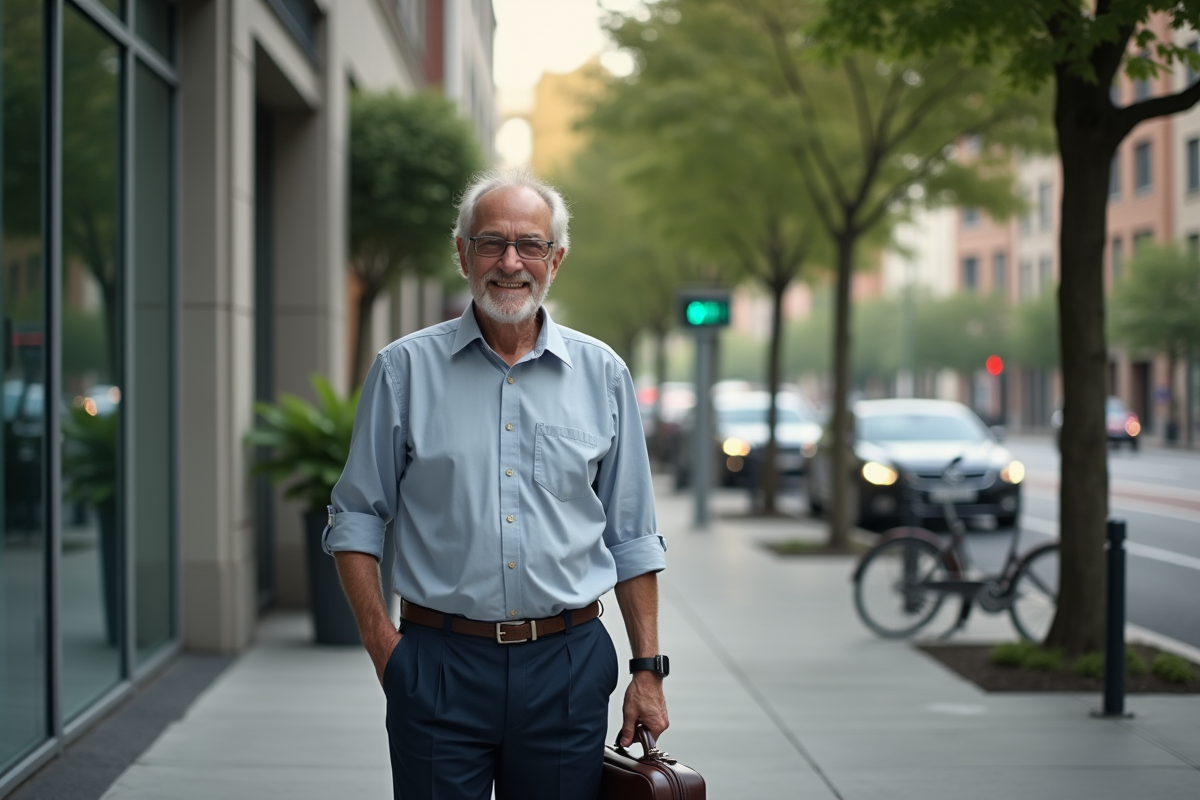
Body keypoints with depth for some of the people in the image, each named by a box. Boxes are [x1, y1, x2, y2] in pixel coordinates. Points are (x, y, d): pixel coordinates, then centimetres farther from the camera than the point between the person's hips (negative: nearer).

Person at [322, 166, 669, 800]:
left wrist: (648, 671, 4)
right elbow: (357, 520, 5)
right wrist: (383, 646, -5)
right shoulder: (405, 369, 3)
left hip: (567, 667, 1)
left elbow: (632, 539, 10)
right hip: (439, 665, -1)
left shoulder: (601, 373, 7)